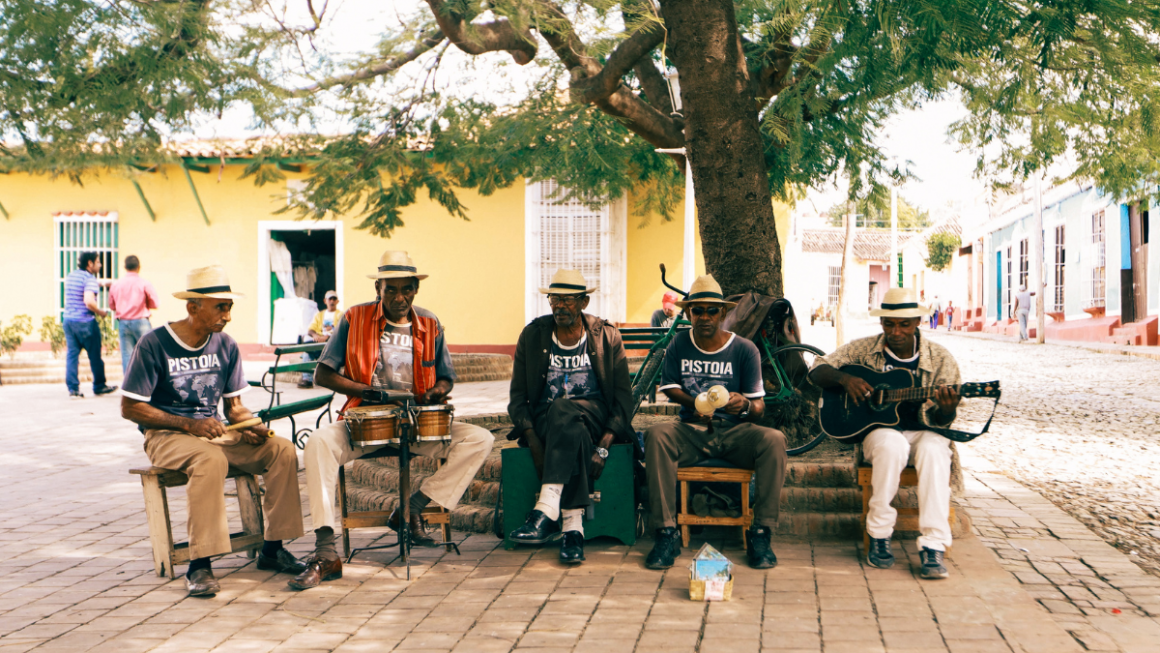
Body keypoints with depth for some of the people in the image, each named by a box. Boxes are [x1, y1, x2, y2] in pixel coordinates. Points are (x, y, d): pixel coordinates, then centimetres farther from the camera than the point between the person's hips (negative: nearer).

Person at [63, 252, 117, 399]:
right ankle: (99, 386, 17)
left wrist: (103, 282, 29)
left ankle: (73, 388, 1)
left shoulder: (70, 276, 13)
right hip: (85, 322, -7)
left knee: (72, 354, 5)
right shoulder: (90, 279, -13)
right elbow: (89, 301, -25)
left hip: (68, 320, 7)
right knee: (95, 355, 6)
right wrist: (101, 312, -10)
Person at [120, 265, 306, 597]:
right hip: (165, 436, -5)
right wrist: (189, 424, -20)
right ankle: (199, 566, -34)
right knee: (211, 459, -38)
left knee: (282, 449, -16)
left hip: (215, 432, 6)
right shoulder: (154, 344, -11)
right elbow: (130, 408, -11)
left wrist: (249, 426, -12)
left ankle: (272, 549, -7)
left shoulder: (226, 346, 5)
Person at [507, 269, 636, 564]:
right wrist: (532, 438, -14)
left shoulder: (606, 336, 3)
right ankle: (573, 527, -42)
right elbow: (518, 396, 5)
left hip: (594, 415, -1)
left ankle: (546, 510, -48)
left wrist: (604, 445, -16)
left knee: (562, 411, -38)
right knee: (574, 433, -37)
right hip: (546, 420, 1)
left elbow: (623, 396, -1)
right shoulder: (533, 335, 5)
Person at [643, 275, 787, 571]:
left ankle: (761, 533, -22)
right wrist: (694, 404, -15)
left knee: (774, 440, -31)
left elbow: (759, 406, -3)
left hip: (736, 431, -1)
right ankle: (666, 532, -28)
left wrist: (745, 404, -28)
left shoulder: (744, 349, 0)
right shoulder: (679, 344, 5)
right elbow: (669, 387, 6)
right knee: (657, 435, -31)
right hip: (692, 430, 1)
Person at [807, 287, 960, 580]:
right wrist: (844, 378, -16)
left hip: (922, 432, 0)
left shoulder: (940, 359, -1)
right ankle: (879, 535, -23)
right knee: (892, 444, -36)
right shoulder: (863, 349, 2)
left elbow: (939, 420, -5)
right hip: (877, 429, 0)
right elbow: (817, 370, 4)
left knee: (934, 449, -36)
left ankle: (933, 547, -35)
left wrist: (946, 409, -30)